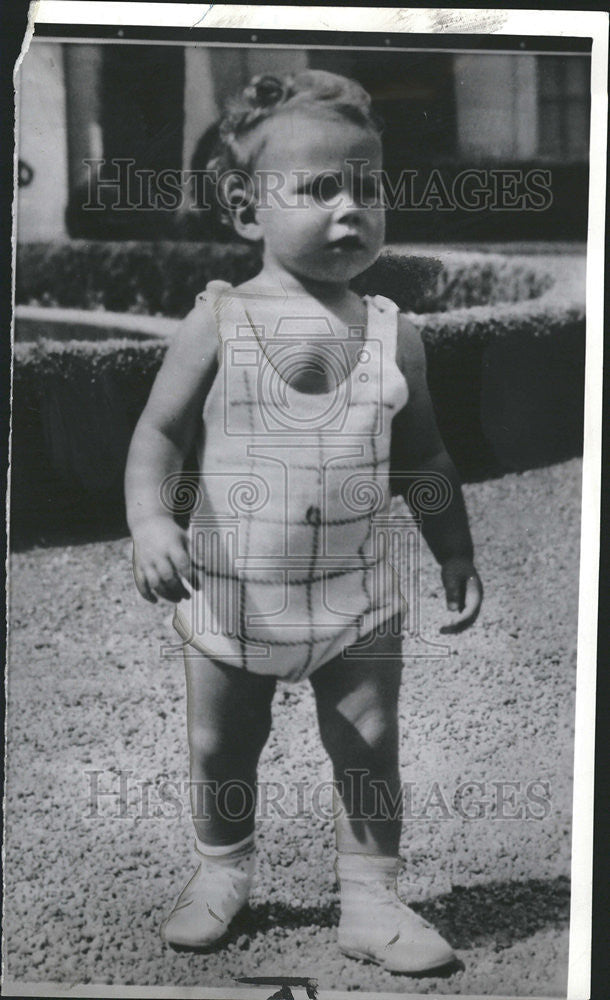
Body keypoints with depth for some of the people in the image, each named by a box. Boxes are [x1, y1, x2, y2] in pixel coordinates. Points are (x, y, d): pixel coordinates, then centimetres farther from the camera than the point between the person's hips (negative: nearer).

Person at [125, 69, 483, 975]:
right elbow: (160, 433, -7)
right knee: (220, 749, 16)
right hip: (230, 594, -1)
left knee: (370, 749, 7)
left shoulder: (394, 336, -3)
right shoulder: (219, 323, -10)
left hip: (359, 598, 1)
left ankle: (371, 899, 26)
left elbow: (426, 458, 7)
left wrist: (458, 558, 8)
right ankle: (222, 869, 41)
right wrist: (149, 521, -23)